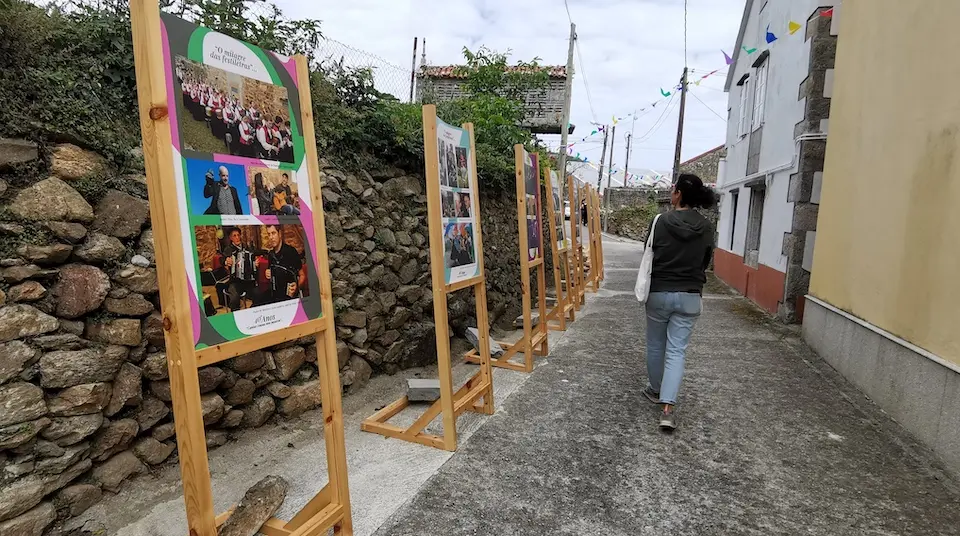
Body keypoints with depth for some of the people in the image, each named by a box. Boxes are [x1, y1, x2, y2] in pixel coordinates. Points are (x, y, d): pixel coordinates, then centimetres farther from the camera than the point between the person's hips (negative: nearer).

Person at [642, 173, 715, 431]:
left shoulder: (661, 221, -10)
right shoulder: (706, 227, -2)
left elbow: (648, 255, -2)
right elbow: (705, 262, 8)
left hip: (659, 293, -2)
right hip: (689, 297, 2)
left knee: (656, 346, 16)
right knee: (677, 350, 4)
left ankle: (655, 390, 34)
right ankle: (668, 407, -3)